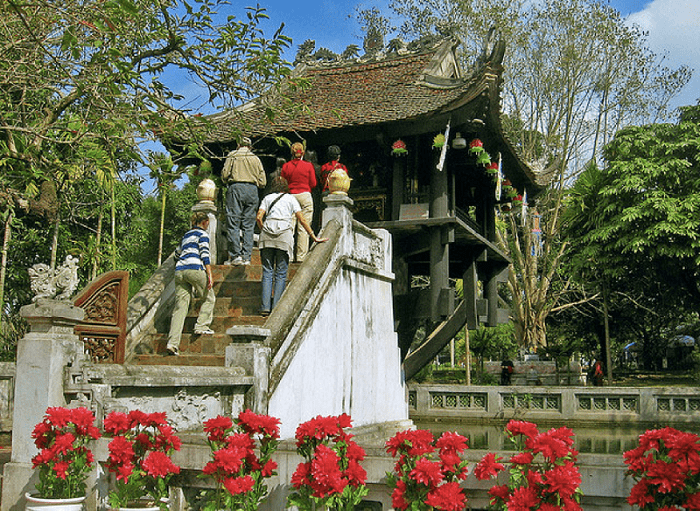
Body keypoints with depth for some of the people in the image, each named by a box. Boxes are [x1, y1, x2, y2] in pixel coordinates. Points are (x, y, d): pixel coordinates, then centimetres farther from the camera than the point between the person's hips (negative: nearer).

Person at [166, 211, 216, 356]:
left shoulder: (186, 235, 27)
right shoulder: (202, 234, 6)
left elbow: (177, 253, 39)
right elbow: (205, 255, -6)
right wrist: (210, 275, -10)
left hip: (179, 271, 6)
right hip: (194, 269, -6)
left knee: (180, 306, -1)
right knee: (209, 298, 14)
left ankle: (172, 342, -11)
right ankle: (201, 326, 2)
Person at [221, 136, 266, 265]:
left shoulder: (232, 156, 8)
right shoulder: (256, 159, 16)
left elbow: (224, 176, -1)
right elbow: (263, 182, 11)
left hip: (236, 188, -3)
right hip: (252, 189, 3)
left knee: (233, 223, -4)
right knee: (248, 225, 5)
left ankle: (235, 256, -12)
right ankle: (246, 257, 1)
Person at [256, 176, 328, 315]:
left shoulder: (267, 198, 18)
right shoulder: (291, 198, 15)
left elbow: (258, 217, 5)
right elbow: (302, 219, 8)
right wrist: (314, 237, 10)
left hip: (267, 234, 2)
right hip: (284, 235, -2)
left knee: (267, 271, 4)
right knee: (281, 273, 2)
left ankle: (265, 307, -3)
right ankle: (276, 308, -3)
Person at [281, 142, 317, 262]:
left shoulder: (286, 166, 3)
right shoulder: (308, 166, 0)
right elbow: (313, 184, 4)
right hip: (305, 196, -2)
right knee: (304, 228, -1)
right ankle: (301, 256, -2)